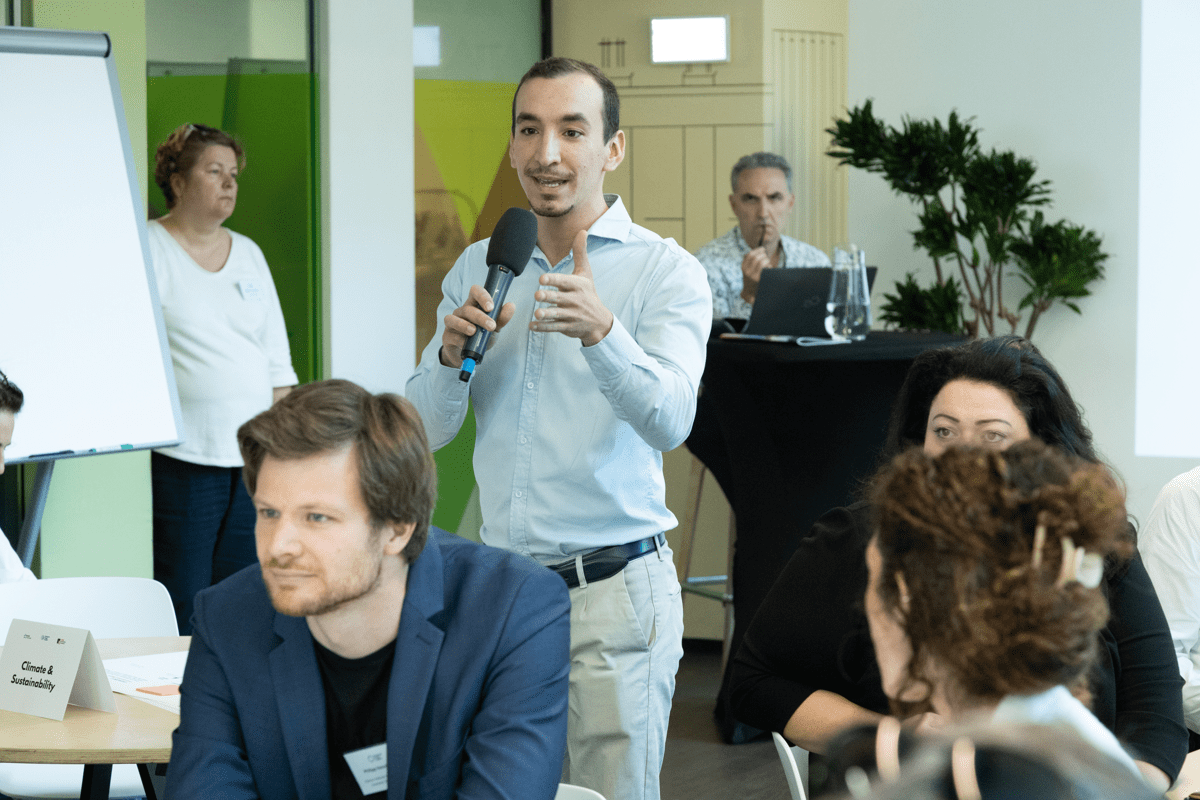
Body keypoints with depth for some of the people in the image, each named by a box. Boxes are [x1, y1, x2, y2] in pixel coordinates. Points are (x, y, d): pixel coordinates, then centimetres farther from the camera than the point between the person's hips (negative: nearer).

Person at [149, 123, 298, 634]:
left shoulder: (248, 254, 16)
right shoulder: (149, 250, -2)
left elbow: (277, 360, 19)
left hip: (253, 458, 6)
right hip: (182, 459, -5)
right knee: (183, 610, -5)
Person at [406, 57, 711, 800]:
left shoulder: (665, 270, -4)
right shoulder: (479, 267, 11)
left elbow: (669, 420, -19)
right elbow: (426, 431, 8)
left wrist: (601, 332, -36)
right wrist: (452, 354, -12)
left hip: (612, 592, -4)